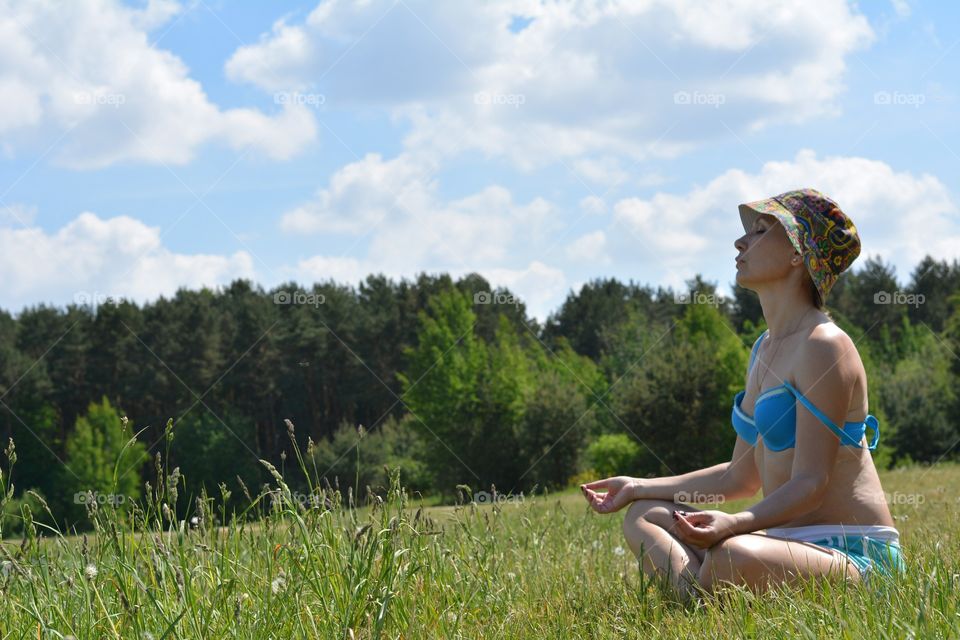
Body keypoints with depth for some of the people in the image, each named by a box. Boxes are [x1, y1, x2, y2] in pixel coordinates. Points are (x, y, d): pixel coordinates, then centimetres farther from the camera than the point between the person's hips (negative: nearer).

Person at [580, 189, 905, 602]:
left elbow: (811, 484, -20)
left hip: (853, 554, -10)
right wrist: (638, 488, 21)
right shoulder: (764, 349, 15)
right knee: (643, 516, 13)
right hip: (785, 537, 10)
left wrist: (734, 523, -37)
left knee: (733, 556, -39)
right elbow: (742, 477, 19)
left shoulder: (824, 347, -14)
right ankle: (696, 595, -13)